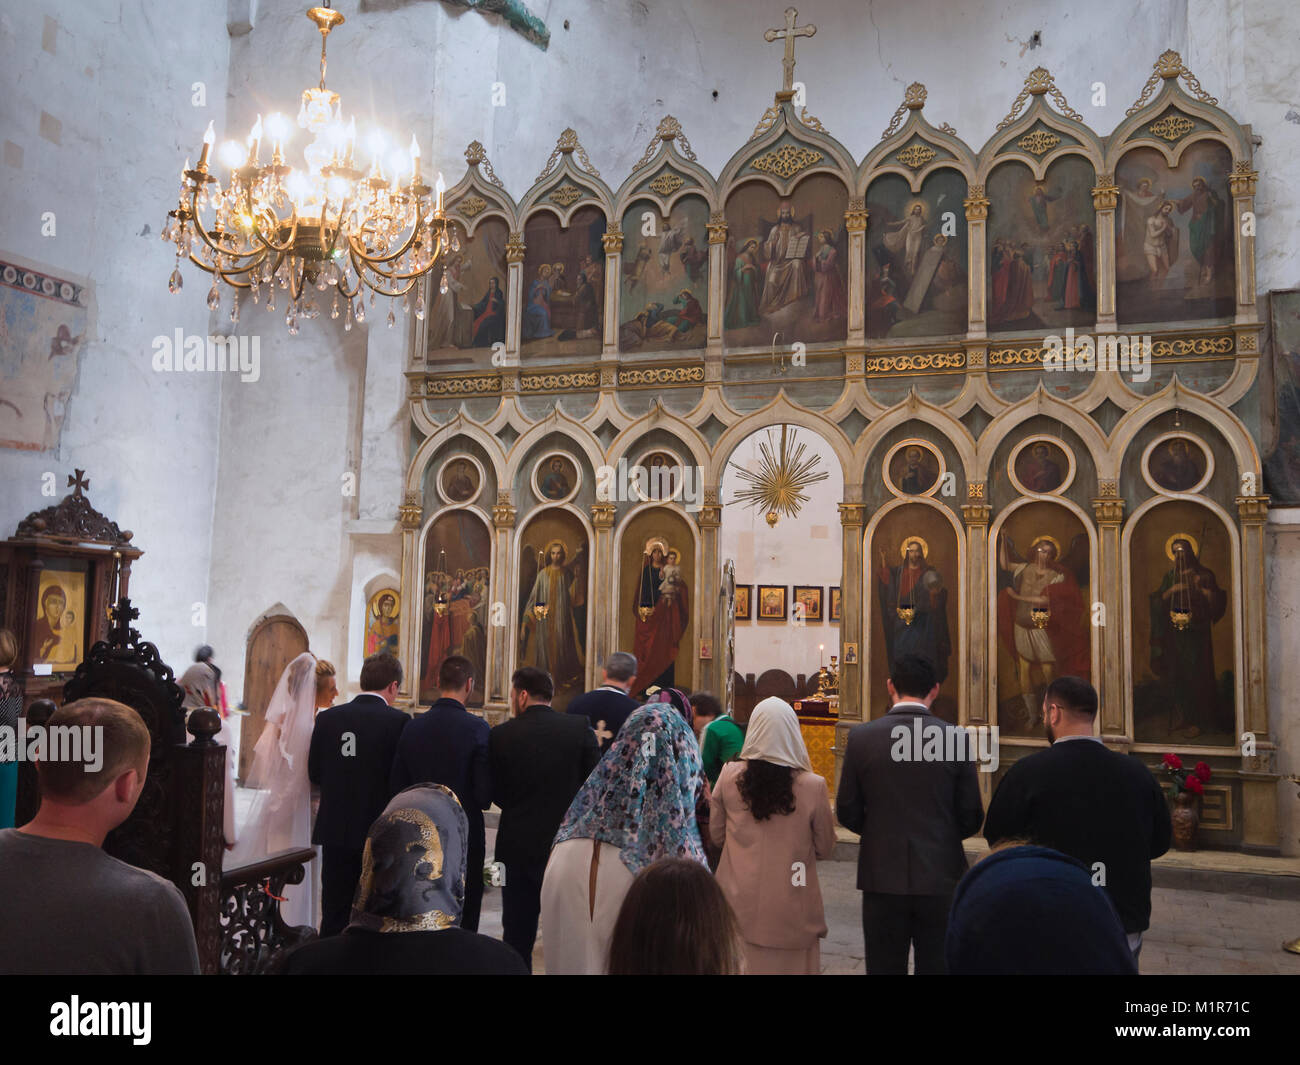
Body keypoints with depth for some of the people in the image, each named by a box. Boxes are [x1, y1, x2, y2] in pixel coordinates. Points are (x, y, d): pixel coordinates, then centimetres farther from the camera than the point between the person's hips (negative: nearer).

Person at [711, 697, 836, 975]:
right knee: (789, 965, 11)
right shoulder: (813, 786, -13)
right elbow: (825, 848, 0)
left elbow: (717, 836, 6)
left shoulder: (730, 776, -8)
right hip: (790, 911, -1)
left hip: (739, 905, 2)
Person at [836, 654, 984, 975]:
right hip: (941, 879, 0)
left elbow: (847, 814, -2)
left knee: (884, 966, 12)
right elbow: (971, 819, -2)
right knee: (937, 966, 14)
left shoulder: (861, 736, -8)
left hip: (883, 879, 0)